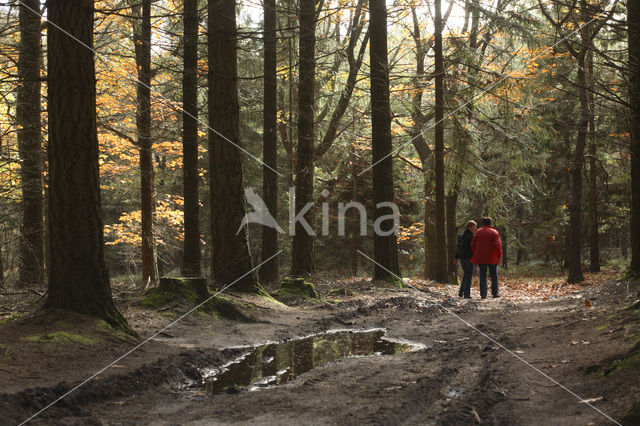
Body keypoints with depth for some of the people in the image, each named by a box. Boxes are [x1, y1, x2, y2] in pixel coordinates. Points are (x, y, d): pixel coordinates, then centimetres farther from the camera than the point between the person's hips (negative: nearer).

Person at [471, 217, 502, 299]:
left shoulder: (478, 232, 5)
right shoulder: (494, 232, -3)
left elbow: (473, 245, 4)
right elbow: (498, 245, -13)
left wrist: (476, 254, 16)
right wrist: (499, 256, -8)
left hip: (480, 258, 2)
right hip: (491, 258, -2)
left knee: (482, 275, 5)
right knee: (494, 275, 11)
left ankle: (483, 294, -2)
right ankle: (494, 293, 15)